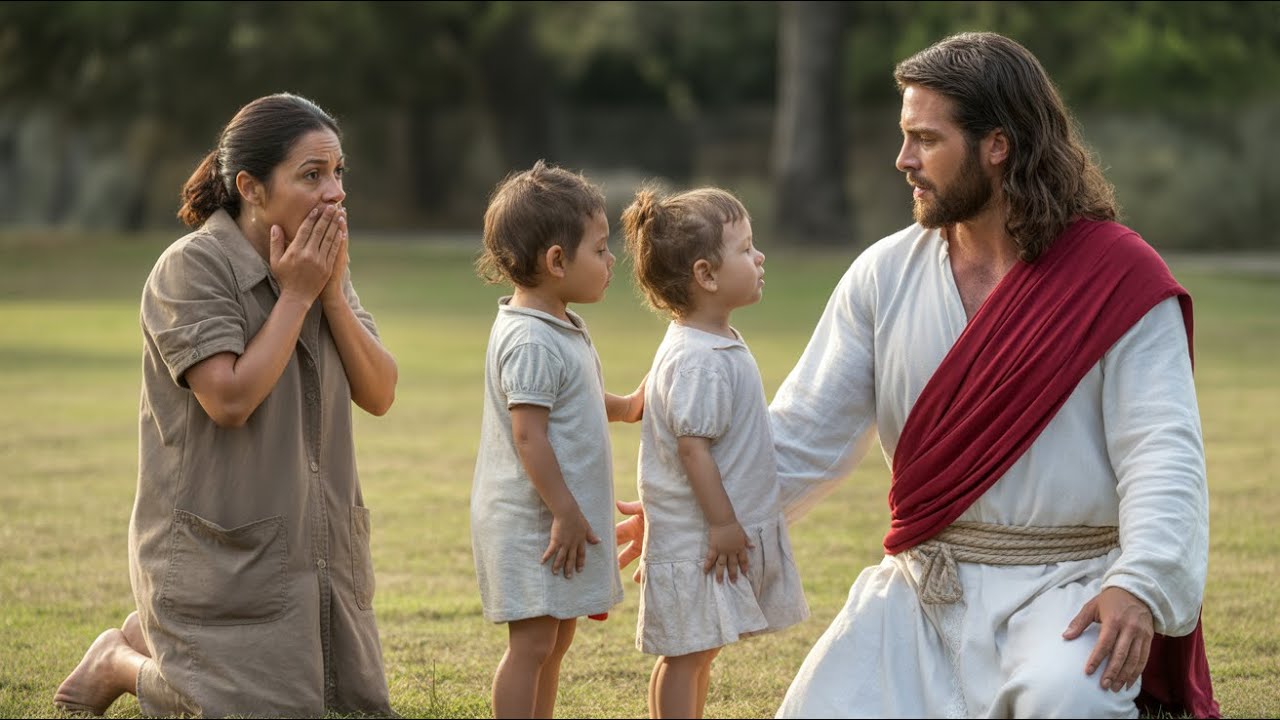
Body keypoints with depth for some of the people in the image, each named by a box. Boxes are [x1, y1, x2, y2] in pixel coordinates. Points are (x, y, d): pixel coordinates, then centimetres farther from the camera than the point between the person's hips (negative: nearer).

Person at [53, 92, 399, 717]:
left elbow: (378, 394, 0)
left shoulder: (322, 266, 7)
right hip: (223, 552, -7)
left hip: (320, 544, 7)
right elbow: (230, 399, -24)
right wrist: (296, 296, -17)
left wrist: (332, 293, -12)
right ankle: (122, 663, 18)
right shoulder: (191, 268, -15)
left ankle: (159, 640, 28)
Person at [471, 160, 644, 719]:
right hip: (533, 523, -10)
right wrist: (564, 513, -23)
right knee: (532, 642, -6)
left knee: (557, 638, 16)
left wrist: (625, 407, 19)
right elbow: (529, 436, -23)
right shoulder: (531, 343, -20)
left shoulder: (561, 329, 12)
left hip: (560, 519, 10)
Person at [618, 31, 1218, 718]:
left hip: (1068, 585, -5)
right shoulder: (886, 274, 6)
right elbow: (803, 436, 7)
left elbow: (1163, 454, -15)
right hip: (922, 585, 5)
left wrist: (1139, 586, -29)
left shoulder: (1117, 276, -8)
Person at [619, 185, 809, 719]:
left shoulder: (720, 345, 10)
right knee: (686, 654, -1)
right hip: (696, 539, -10)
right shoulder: (698, 360, -22)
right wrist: (722, 523, -21)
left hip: (729, 533, 10)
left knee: (701, 652, 18)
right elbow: (693, 445, -24)